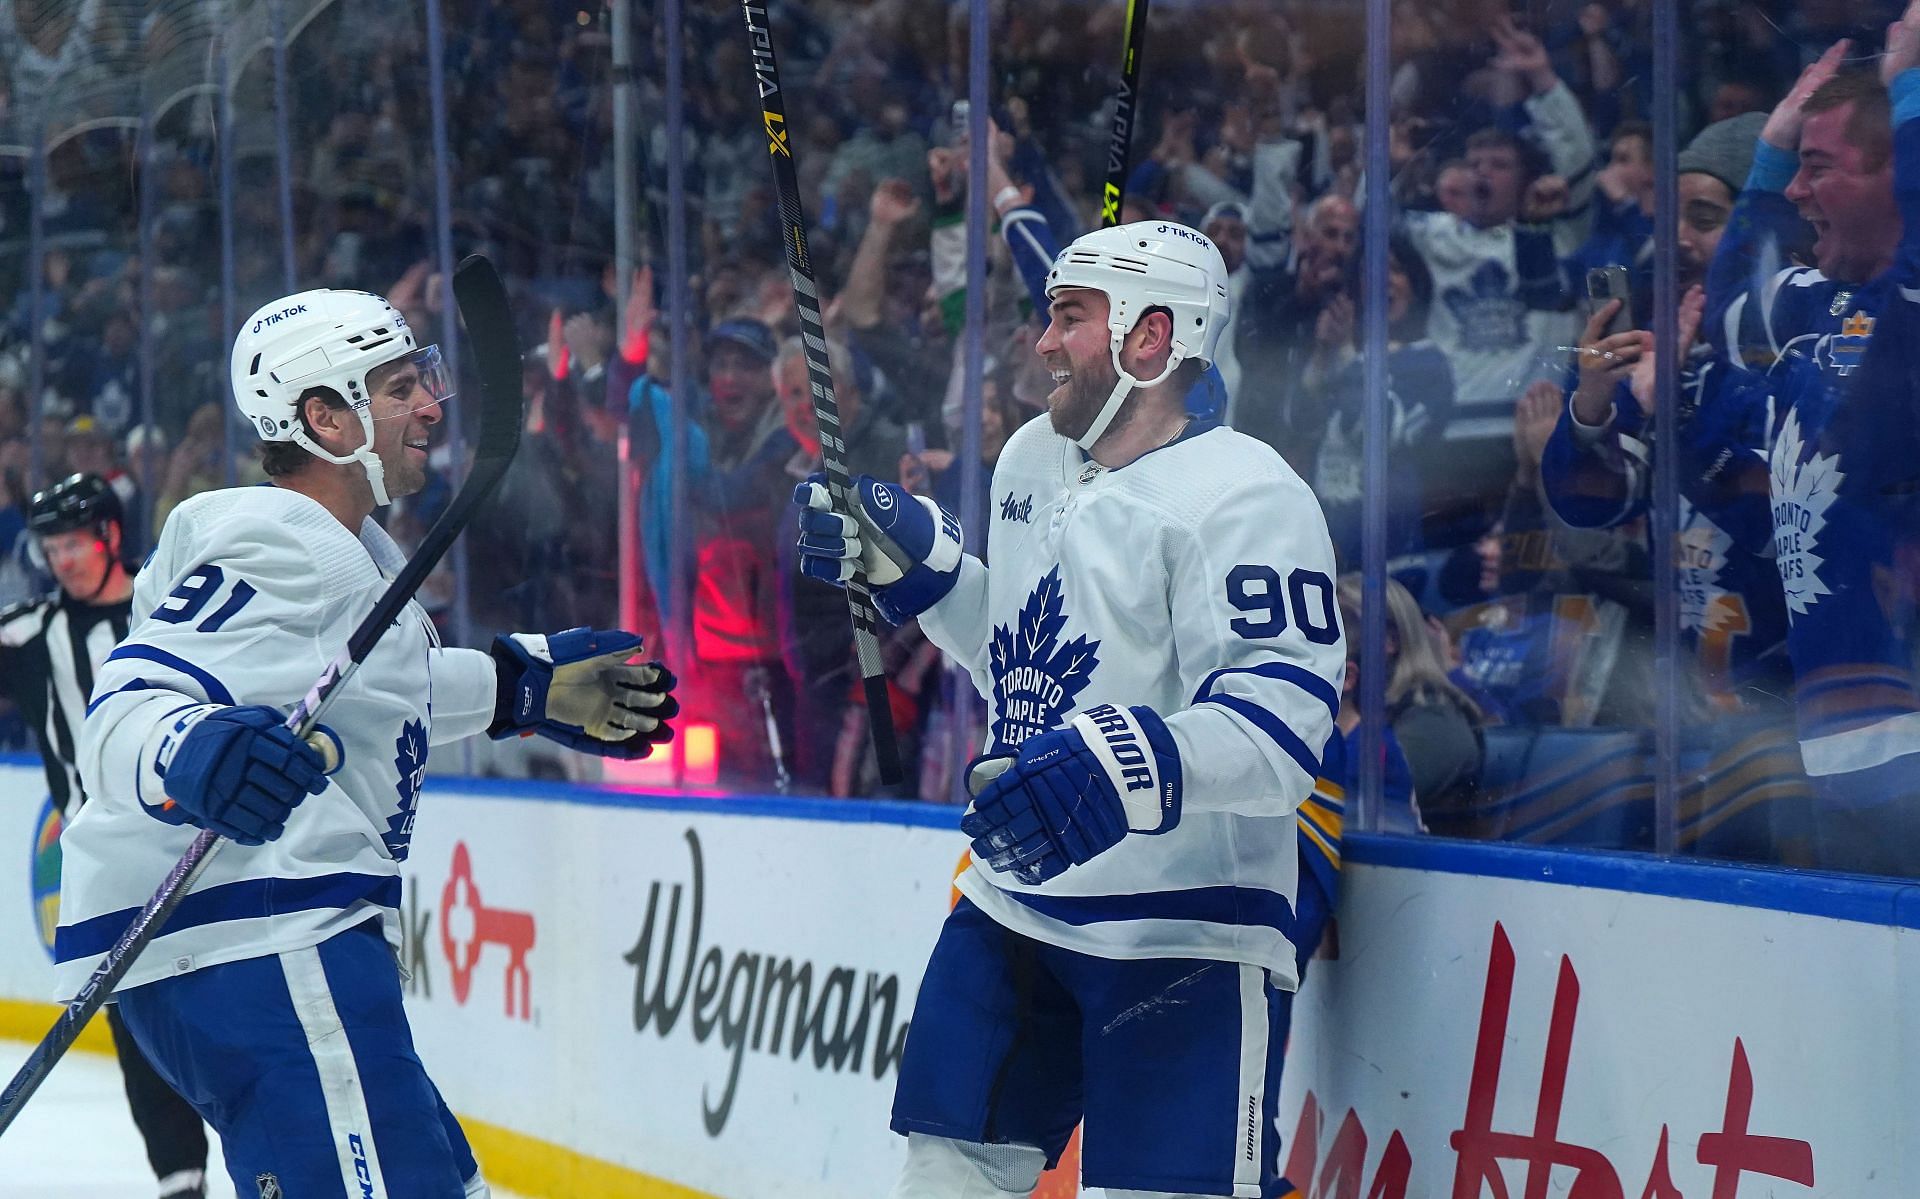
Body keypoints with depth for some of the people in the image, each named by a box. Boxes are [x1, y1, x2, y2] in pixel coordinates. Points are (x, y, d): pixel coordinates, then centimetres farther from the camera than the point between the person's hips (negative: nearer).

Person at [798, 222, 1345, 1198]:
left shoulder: (1242, 494, -16)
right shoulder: (1031, 460, 12)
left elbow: (1284, 717, -27)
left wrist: (1135, 761, -41)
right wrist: (912, 565, 13)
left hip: (1186, 930, -8)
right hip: (1014, 900, 8)